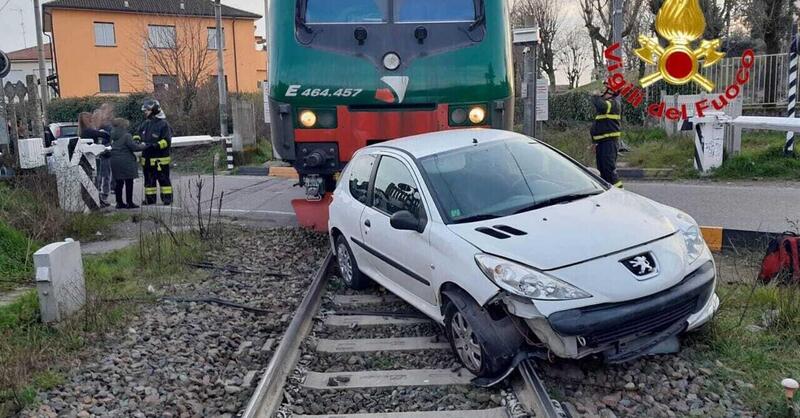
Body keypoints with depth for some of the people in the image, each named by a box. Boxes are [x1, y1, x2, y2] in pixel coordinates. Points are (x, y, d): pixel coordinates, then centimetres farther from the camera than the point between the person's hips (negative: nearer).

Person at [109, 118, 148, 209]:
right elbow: (134, 147, -15)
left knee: (118, 183, 12)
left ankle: (119, 202, 15)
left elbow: (112, 147, 16)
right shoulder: (126, 136, -13)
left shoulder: (113, 137, 11)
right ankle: (129, 203, 3)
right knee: (129, 182, 1)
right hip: (126, 162, -7)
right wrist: (144, 146, 0)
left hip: (114, 161, 7)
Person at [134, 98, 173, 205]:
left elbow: (167, 141, -16)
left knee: (163, 179, -3)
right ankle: (150, 198, 22)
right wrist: (136, 139, 0)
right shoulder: (146, 123, 11)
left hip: (160, 159, -8)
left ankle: (167, 198, 3)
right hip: (147, 158, 8)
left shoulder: (163, 124, -11)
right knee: (149, 180, 13)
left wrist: (156, 145, -26)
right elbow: (138, 133, 21)